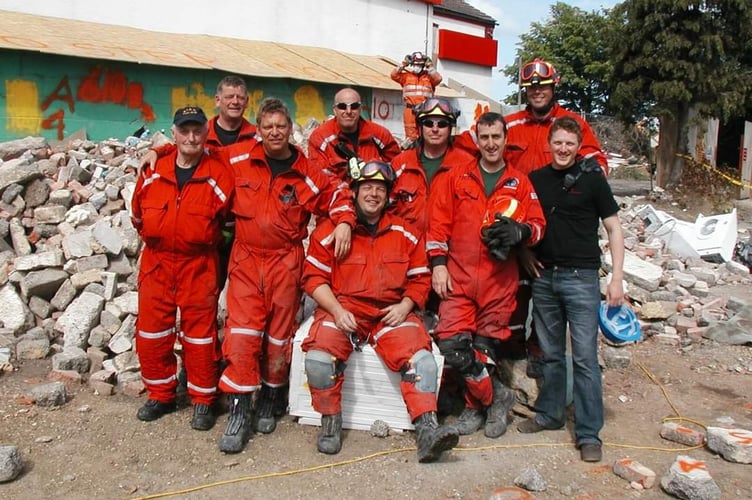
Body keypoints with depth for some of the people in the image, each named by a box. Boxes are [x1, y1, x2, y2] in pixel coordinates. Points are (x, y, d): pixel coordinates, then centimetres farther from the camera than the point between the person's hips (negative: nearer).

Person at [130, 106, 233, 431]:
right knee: (150, 332, 10)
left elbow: (224, 218, -2)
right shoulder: (152, 173, 3)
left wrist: (205, 240, 0)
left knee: (199, 334, 3)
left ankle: (203, 400, 18)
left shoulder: (218, 175, -8)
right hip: (156, 263, 4)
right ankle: (160, 395, 28)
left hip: (199, 266, -4)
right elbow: (138, 214, 16)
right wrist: (154, 238, 14)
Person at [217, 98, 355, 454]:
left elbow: (337, 196, 9)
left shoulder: (306, 174, 0)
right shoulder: (237, 159, 2)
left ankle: (270, 400, 29)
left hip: (286, 262, 0)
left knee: (279, 335, 9)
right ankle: (239, 410, 1)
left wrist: (343, 221, -10)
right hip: (245, 259, 0)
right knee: (241, 333, -8)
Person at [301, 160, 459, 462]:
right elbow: (313, 276, 1)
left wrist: (405, 306, -6)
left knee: (421, 359, -23)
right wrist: (336, 310, -14)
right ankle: (330, 422, -3)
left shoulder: (406, 234, 12)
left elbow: (420, 279, 13)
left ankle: (427, 430, -17)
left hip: (392, 312, 2)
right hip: (343, 309, -1)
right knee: (318, 358, -27)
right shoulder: (330, 230, 4)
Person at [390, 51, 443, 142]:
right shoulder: (406, 76, 13)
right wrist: (403, 64, 0)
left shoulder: (429, 76, 11)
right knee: (410, 134, 1)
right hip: (410, 109, 1)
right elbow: (394, 75, 3)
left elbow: (438, 79, -7)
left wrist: (429, 66, -5)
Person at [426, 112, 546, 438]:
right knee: (452, 343, -11)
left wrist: (521, 231, -15)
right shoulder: (456, 178, 9)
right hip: (458, 276, 0)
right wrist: (438, 263, -3)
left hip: (499, 280, 0)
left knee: (485, 347, 4)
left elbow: (538, 224, 8)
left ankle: (476, 404, 27)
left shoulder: (520, 183, 11)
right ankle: (496, 396, 9)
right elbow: (438, 222, 6)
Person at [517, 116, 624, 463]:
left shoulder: (592, 178, -2)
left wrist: (616, 277, -7)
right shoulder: (535, 179, 9)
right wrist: (526, 254, 5)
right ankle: (550, 414, 29)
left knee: (584, 356, -3)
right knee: (551, 353, 14)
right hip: (544, 277, 4)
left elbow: (613, 229, -1)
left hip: (581, 277, -4)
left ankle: (588, 433, 5)